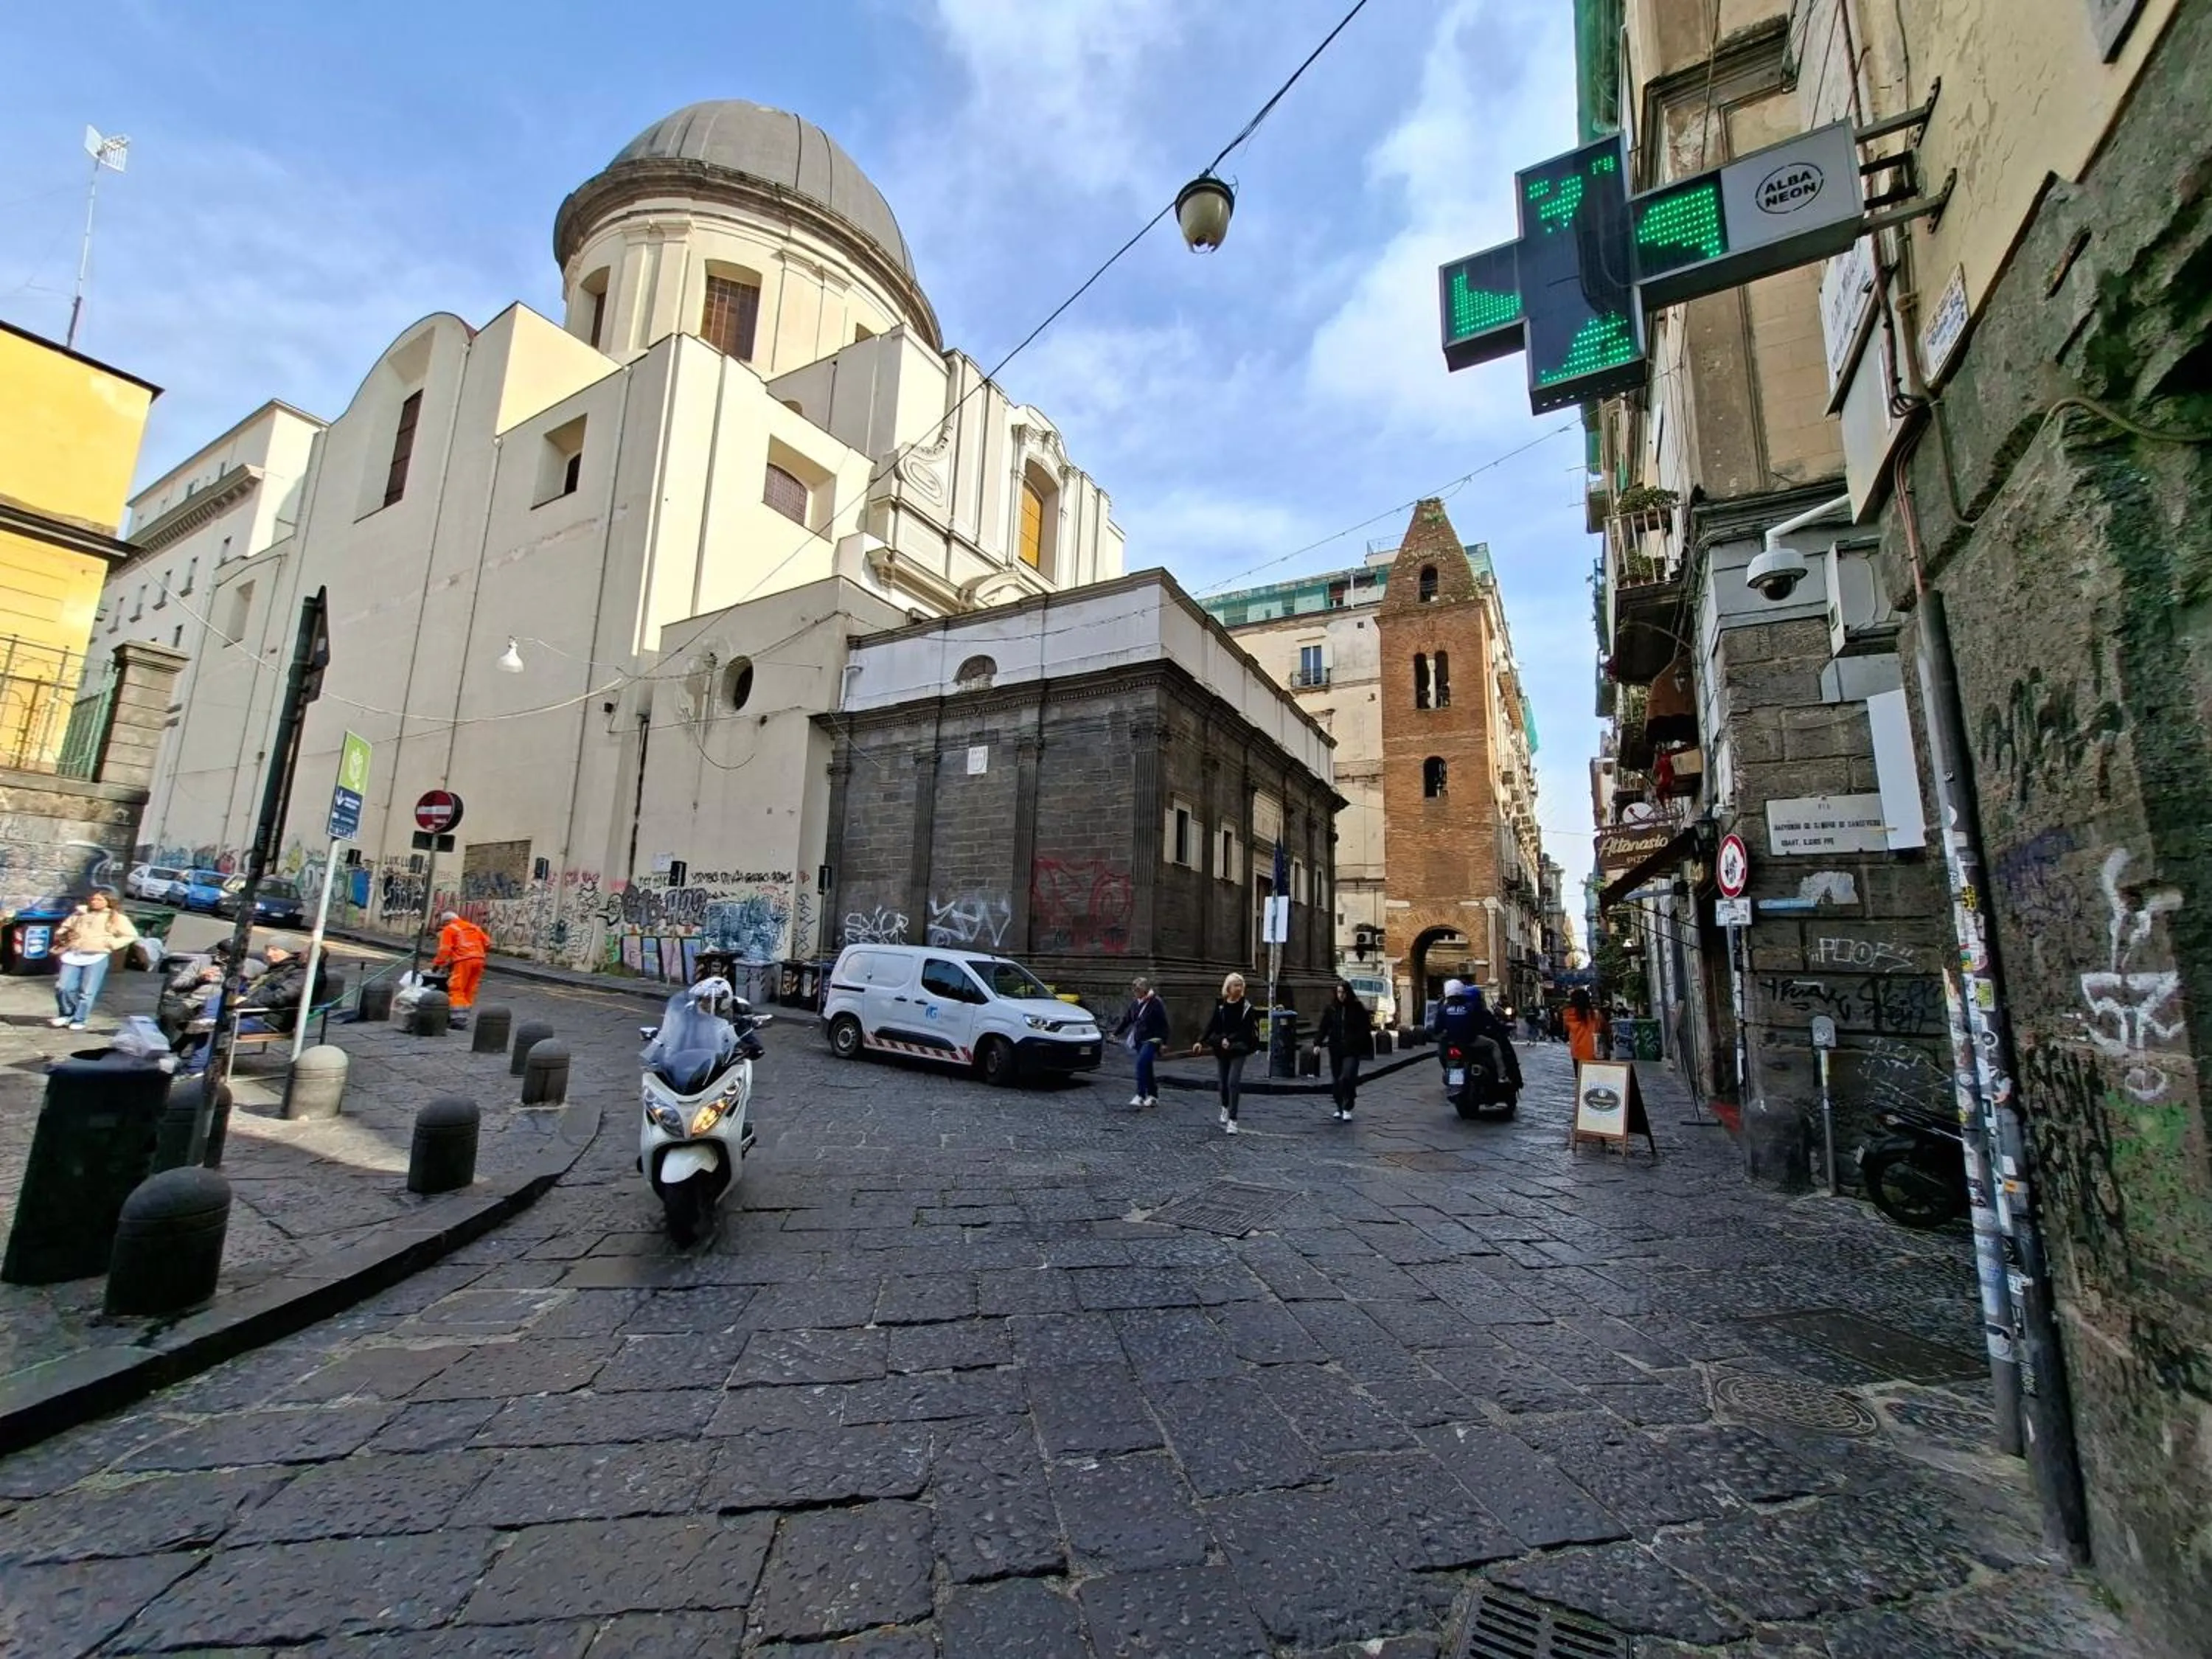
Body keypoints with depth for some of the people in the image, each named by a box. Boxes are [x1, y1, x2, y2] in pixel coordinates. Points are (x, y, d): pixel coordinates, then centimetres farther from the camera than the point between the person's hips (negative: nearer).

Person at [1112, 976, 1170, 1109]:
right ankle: (1153, 1096, 23)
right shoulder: (1135, 1003, 8)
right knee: (1146, 1068, 11)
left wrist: (1164, 1042, -14)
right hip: (1139, 1040, 7)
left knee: (1141, 1063, -21)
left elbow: (1163, 1024, -11)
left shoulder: (1156, 1003, -12)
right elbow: (1127, 1019, 17)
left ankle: (1140, 1096, -21)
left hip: (1152, 1040, -7)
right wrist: (1116, 1033, 17)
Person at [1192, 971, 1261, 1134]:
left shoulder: (1247, 1008, -6)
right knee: (1224, 1082, 13)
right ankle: (1225, 1108, 41)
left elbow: (1245, 1030, -12)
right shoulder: (1220, 1006, 2)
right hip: (1220, 1049, 3)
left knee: (1233, 1082, -13)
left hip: (1238, 1051, -3)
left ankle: (1232, 1120, -7)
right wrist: (1201, 1042, -8)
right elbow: (1211, 1026, 2)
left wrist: (1230, 1040, -24)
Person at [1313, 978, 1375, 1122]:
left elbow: (1365, 1029, 2)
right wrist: (1317, 1043, -9)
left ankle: (1347, 1110, -3)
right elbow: (1323, 1028, 3)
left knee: (1347, 1078, -15)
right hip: (1335, 1050, 3)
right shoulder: (1330, 1009, 3)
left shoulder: (1358, 1008, -2)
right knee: (1337, 1081, 9)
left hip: (1352, 1051, -3)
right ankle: (1340, 1108, 25)